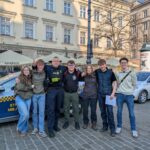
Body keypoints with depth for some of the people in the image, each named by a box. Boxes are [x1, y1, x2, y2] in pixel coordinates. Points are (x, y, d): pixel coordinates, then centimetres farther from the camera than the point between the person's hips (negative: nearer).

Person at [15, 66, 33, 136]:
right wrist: (30, 87, -9)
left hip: (28, 98, 5)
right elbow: (20, 88, -16)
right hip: (20, 98, -4)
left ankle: (24, 130, 23)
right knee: (25, 114, -14)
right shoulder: (20, 78, -4)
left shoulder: (31, 79, 11)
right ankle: (19, 128, 11)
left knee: (26, 115, 6)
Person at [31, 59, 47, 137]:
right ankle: (35, 128, 26)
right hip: (34, 94, 0)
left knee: (41, 112, 0)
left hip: (42, 94, 1)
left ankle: (41, 130, 7)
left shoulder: (45, 72, 0)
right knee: (35, 112, 10)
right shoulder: (33, 72, -5)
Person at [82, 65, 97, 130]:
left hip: (94, 95, -1)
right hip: (85, 95, 1)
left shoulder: (95, 75, -2)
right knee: (85, 110, 8)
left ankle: (94, 124, 21)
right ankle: (85, 123, 26)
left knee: (93, 110, 4)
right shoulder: (84, 76, 1)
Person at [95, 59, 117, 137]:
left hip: (108, 94, -3)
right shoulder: (97, 72, 2)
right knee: (103, 111, 11)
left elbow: (114, 83, -3)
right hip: (100, 94, 3)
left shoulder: (110, 72, -4)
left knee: (110, 111, -5)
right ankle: (105, 126, 25)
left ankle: (112, 129, 4)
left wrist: (113, 93, -11)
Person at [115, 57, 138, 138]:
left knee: (131, 113, 3)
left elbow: (134, 84, 4)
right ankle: (119, 127, 26)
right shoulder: (118, 74, 4)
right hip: (120, 95, 2)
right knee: (119, 112, 10)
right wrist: (120, 89, 3)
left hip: (129, 95, -2)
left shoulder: (132, 72, -3)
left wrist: (130, 90, 6)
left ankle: (133, 129, 19)